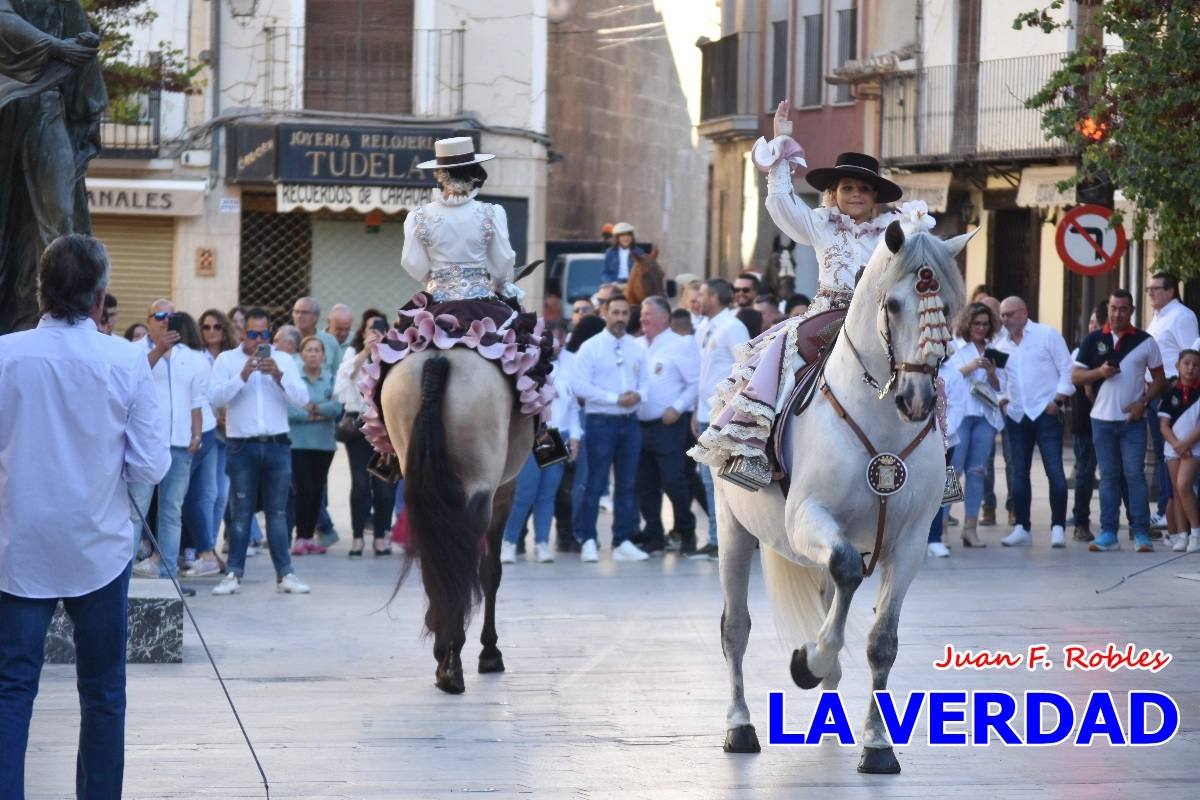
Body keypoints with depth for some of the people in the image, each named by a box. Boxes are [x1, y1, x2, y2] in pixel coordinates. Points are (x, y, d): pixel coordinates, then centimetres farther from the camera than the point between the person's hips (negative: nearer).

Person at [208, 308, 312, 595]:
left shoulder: (283, 360, 10)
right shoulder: (227, 360, 5)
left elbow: (302, 398, 0)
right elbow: (215, 398, -9)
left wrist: (278, 376, -13)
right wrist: (243, 375, -18)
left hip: (277, 445, 2)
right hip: (242, 445, -2)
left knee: (278, 512, 5)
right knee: (241, 512, -1)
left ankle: (284, 574, 7)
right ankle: (234, 574, 4)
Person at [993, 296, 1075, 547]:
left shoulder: (1047, 334, -2)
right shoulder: (1001, 343, 12)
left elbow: (1066, 369, -3)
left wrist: (1058, 400, -11)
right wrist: (1002, 400, 5)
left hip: (1046, 413, -5)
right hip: (1016, 416, 5)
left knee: (1054, 470, -10)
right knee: (1018, 473, 6)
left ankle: (1058, 527, -7)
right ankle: (1022, 528, 13)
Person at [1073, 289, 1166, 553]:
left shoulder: (1145, 341, 3)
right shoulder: (1093, 341, 7)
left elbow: (1159, 379, 6)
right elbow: (1076, 376, 7)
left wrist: (1143, 401, -10)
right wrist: (1099, 372, -12)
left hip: (1132, 420, -2)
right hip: (1102, 419, 2)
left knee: (1135, 474, -7)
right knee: (1108, 477, 5)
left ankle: (1141, 533, -5)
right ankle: (1108, 533, 7)